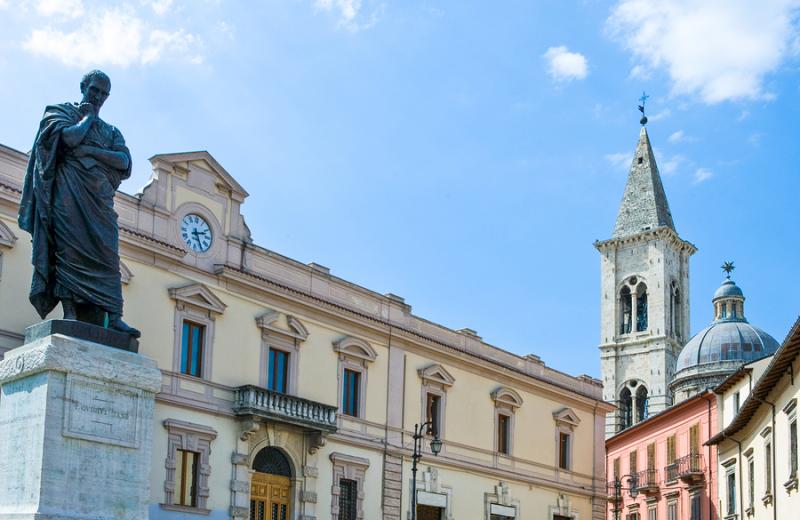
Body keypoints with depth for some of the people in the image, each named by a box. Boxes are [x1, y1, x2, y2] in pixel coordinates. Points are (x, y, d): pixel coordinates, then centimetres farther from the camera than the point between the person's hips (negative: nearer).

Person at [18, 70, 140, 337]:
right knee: (69, 246, -19)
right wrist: (88, 118, 8)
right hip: (69, 188, -4)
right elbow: (69, 137, -9)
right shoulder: (61, 112, 15)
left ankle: (112, 317, -20)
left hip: (100, 195, 4)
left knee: (107, 255, -10)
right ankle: (70, 311, -27)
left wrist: (88, 150, -5)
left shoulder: (111, 131, 26)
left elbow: (124, 161, 5)